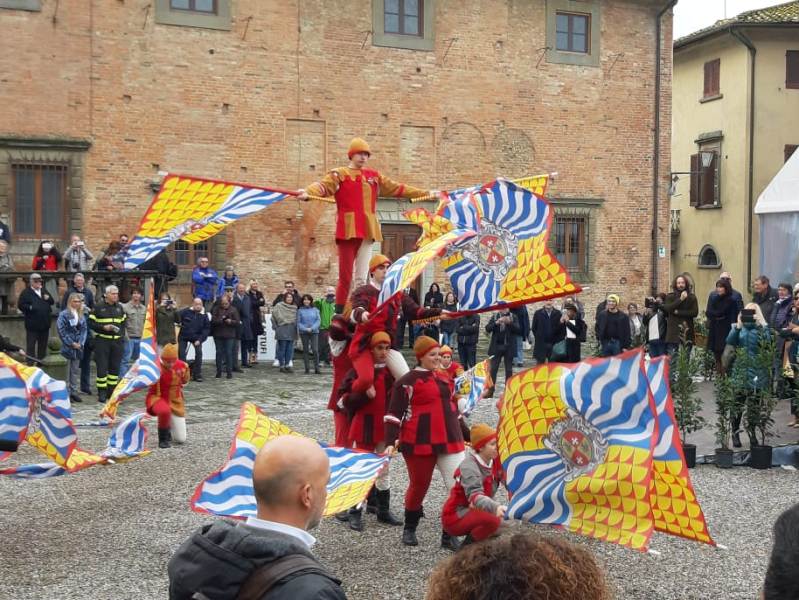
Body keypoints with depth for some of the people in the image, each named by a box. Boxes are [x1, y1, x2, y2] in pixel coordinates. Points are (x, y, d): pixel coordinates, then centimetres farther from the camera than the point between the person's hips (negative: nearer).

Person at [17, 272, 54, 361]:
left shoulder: (44, 291, 16)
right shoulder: (26, 292, -5)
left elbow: (52, 302, 19)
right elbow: (20, 305, -10)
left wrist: (48, 298, -1)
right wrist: (30, 308, -21)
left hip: (44, 324, 6)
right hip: (32, 324, -6)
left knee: (43, 344, 13)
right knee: (31, 345, -4)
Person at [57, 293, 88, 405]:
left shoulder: (81, 315, 11)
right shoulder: (64, 314, -8)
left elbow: (84, 329, 11)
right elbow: (61, 330, -12)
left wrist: (80, 342, -4)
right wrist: (71, 343, -13)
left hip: (78, 346, 6)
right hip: (68, 346, -6)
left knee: (76, 369, 10)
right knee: (69, 370, -2)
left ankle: (74, 391, 17)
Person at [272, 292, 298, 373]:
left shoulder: (295, 307, 11)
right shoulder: (279, 306, -4)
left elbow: (297, 318, 14)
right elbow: (274, 316, -4)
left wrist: (296, 327, 5)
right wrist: (275, 326, -5)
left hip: (292, 330, 5)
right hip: (282, 330, -5)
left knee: (290, 349, 6)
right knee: (282, 348, -1)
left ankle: (287, 365, 15)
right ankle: (282, 366, 6)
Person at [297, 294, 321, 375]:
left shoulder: (315, 309, 4)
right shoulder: (300, 310, 4)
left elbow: (318, 320, 1)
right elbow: (298, 322, 1)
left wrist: (312, 328, -12)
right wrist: (305, 329, -12)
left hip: (314, 332, -1)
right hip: (304, 332, 1)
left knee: (315, 350, -9)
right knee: (305, 350, 5)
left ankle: (316, 368, -6)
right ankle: (307, 369, 10)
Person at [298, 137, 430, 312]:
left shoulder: (374, 176, 18)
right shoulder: (339, 174, 2)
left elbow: (397, 188, 24)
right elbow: (324, 185, -16)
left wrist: (425, 193, 25)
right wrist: (307, 192, -38)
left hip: (367, 231, 5)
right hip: (348, 230, -5)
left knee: (362, 278, 8)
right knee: (345, 276, -7)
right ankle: (340, 313, -2)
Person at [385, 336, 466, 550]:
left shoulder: (444, 378, 14)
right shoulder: (407, 381, -6)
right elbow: (395, 413, -10)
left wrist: (464, 435, 31)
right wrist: (391, 442, -18)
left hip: (450, 441, 6)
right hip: (419, 443, -5)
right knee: (419, 485, 9)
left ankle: (449, 536, 5)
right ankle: (409, 529, 34)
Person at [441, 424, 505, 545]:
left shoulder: (494, 462, -1)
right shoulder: (469, 466, -24)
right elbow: (475, 496, -40)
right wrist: (496, 507, -58)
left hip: (474, 512, 9)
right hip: (455, 517, -9)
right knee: (493, 520, -29)